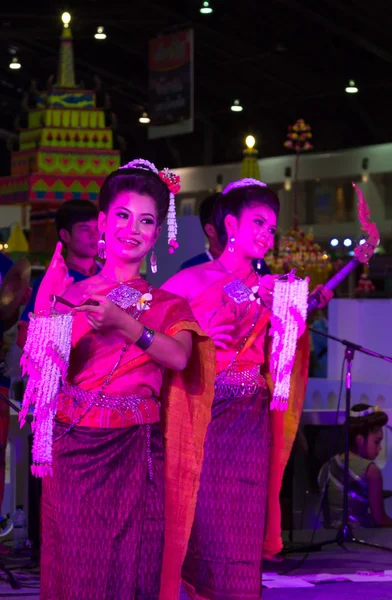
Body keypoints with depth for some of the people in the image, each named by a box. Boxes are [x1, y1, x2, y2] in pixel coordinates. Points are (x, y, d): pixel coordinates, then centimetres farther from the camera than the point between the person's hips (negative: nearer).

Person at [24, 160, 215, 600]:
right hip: (74, 450, 0)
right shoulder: (69, 295, 7)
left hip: (135, 454, 0)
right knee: (75, 563, 1)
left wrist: (123, 323, -25)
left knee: (131, 564, 1)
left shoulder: (167, 305, 7)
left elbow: (179, 356, -13)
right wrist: (47, 296, -12)